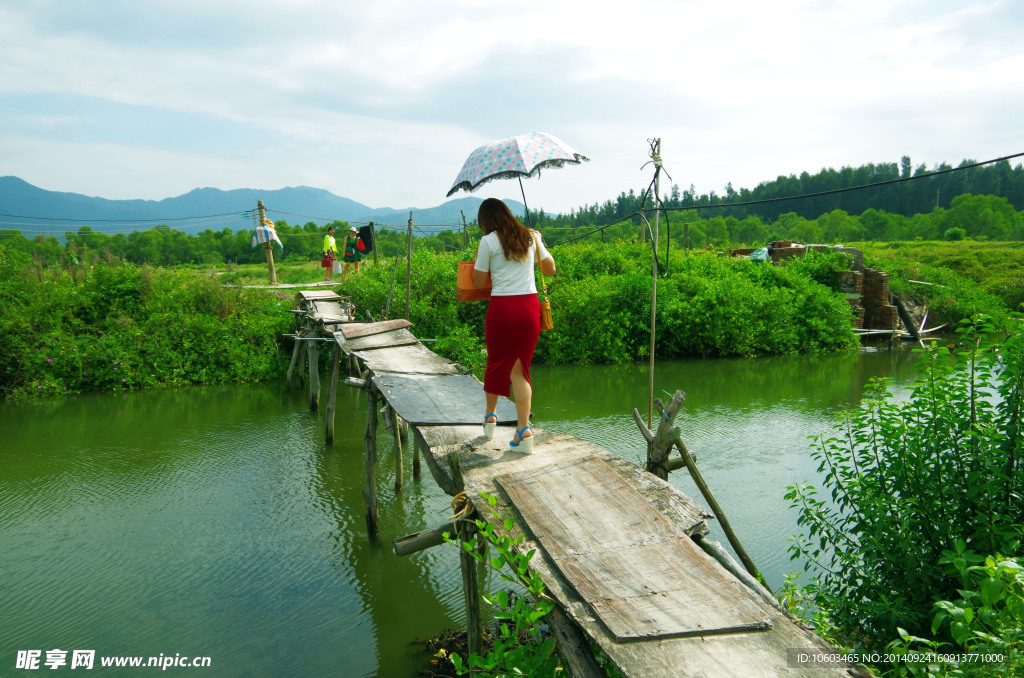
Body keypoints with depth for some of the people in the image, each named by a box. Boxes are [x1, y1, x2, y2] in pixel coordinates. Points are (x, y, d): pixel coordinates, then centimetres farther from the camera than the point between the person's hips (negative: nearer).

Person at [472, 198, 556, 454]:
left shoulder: (489, 241, -4)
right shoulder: (530, 237, 9)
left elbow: (478, 282, 1)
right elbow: (550, 269, 20)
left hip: (501, 308, -3)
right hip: (530, 307, 3)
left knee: (496, 362, 17)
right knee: (519, 368, 8)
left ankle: (490, 416, 34)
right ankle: (524, 429, -2)